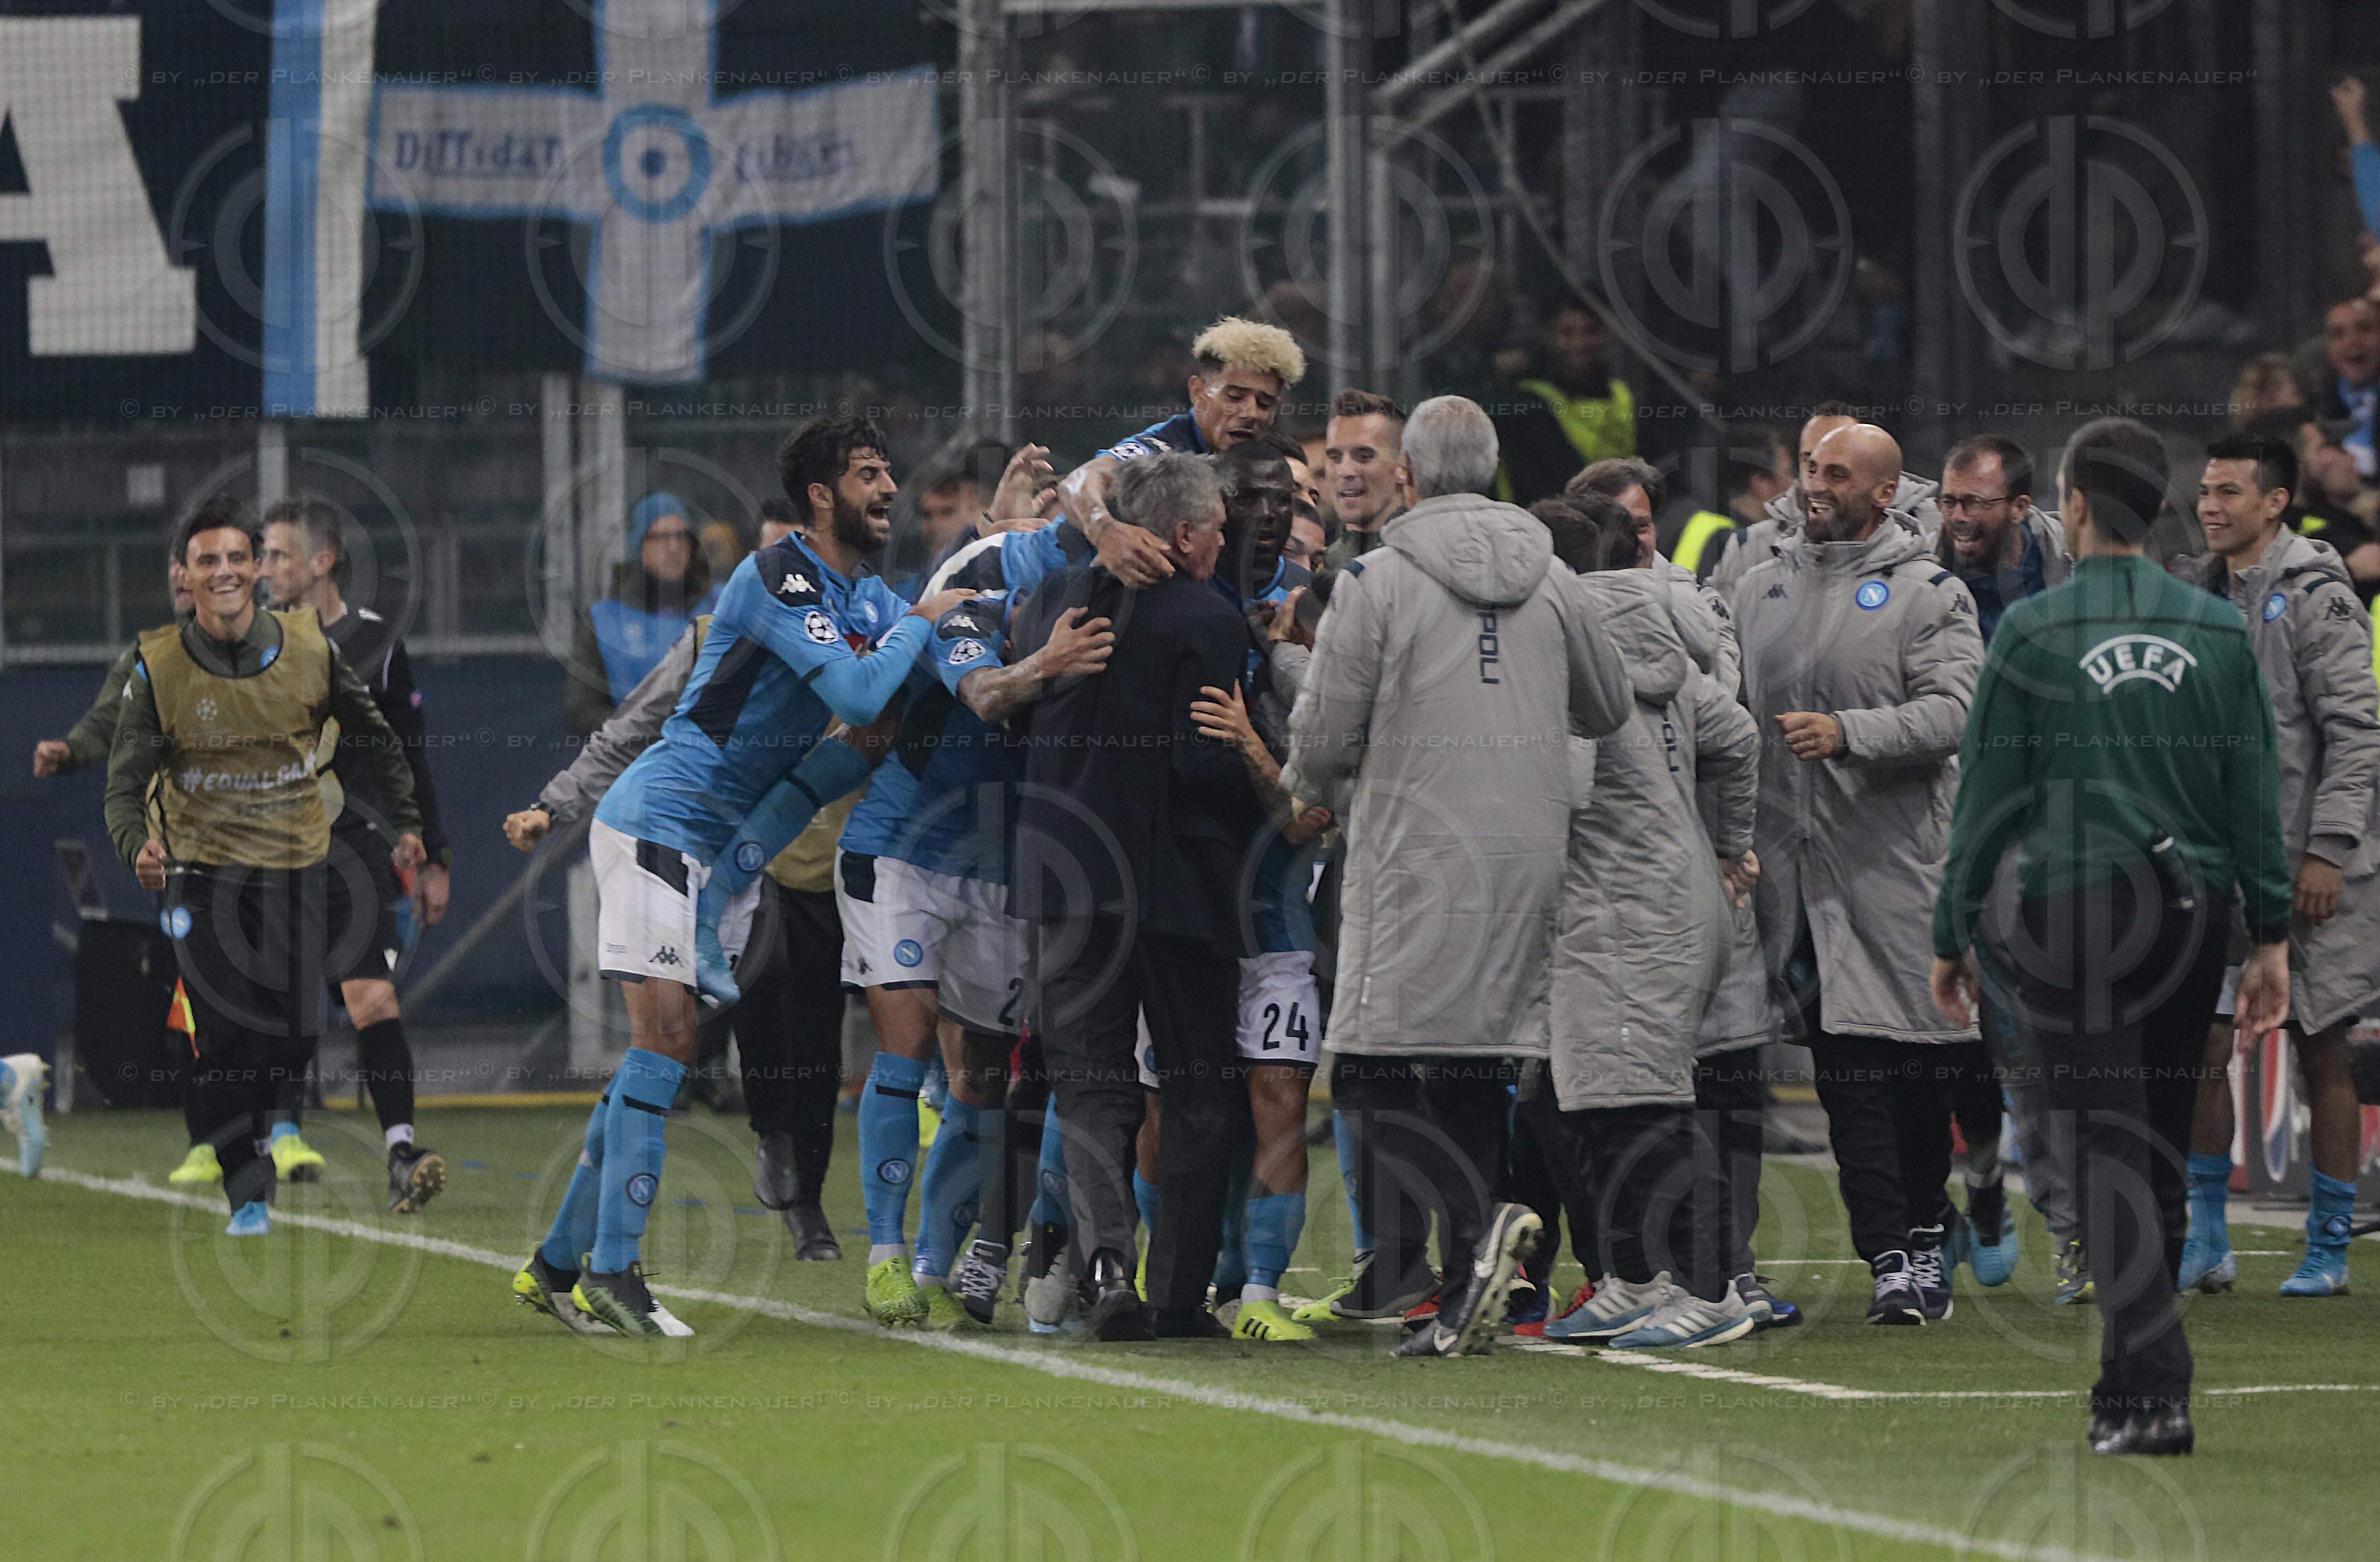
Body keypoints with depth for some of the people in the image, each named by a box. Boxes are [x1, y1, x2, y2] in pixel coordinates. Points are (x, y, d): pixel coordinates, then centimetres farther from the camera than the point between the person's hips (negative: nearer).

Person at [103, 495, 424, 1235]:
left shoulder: (309, 650, -3)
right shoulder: (158, 667, -8)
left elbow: (375, 737, 13)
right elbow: (126, 781, -7)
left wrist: (405, 822, 10)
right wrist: (138, 845, -27)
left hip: (295, 863, 2)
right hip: (203, 870, -2)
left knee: (296, 1034, -4)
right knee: (225, 1041, -10)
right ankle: (246, 1195, -3)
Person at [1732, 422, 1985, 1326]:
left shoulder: (1929, 594, -1)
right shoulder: (1762, 586, 15)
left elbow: (1952, 711, -12)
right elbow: (1733, 709, 22)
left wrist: (1847, 733, -24)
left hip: (1897, 865, -4)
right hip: (1797, 866, 4)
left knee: (1917, 1072, -1)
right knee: (1845, 1070, -1)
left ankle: (1922, 1240, 11)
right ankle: (1891, 1257, -1)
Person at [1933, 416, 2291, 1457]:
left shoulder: (2033, 631, -3)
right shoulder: (2217, 629, 6)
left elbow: (1987, 794, -1)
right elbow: (2257, 794, 6)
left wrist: (1952, 939, 6)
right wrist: (2270, 937, 9)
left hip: (2075, 913, -4)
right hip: (2192, 917, 4)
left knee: (2109, 1148, -6)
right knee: (2160, 1148, 12)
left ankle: (2154, 1390, -18)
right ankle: (2130, 1389, 18)